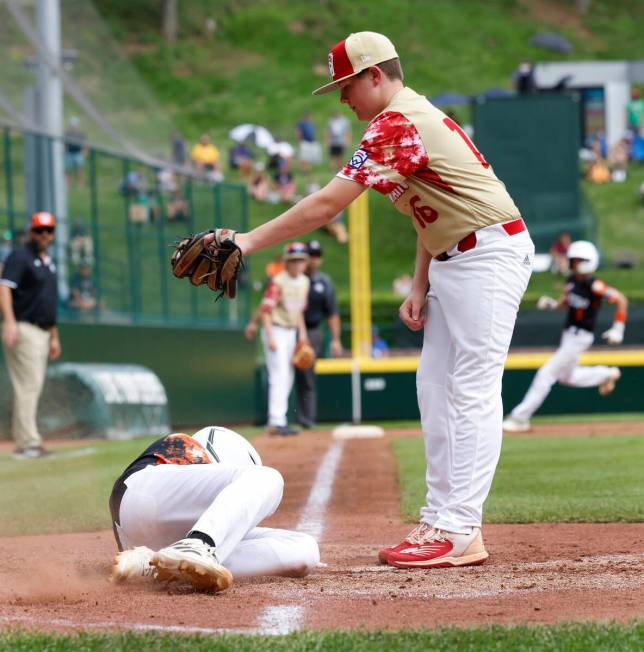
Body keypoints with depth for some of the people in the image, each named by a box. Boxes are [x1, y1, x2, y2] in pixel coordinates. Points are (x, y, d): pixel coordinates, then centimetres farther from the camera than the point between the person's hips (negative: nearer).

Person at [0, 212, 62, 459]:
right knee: (28, 385, -13)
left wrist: (54, 336, 23)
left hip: (42, 333, 9)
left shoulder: (49, 262, 20)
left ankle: (22, 443, 13)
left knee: (33, 388, 9)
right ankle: (28, 444, -14)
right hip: (23, 330, -9)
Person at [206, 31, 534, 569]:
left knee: (471, 393, -11)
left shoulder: (396, 124, -17)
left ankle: (459, 533, -12)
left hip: (490, 254, -11)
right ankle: (439, 520, 12)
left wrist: (250, 241, -19)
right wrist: (420, 287, 12)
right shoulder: (413, 117, 16)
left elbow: (327, 205, -21)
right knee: (435, 390, 10)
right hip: (453, 260, 11)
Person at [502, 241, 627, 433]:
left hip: (580, 336, -9)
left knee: (546, 374, -9)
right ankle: (607, 374, 37)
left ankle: (520, 417, -5)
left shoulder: (594, 286, -21)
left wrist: (618, 329, -22)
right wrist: (553, 304, -4)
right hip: (568, 335, 9)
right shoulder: (573, 279, 3)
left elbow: (621, 300, -20)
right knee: (565, 377, 24)